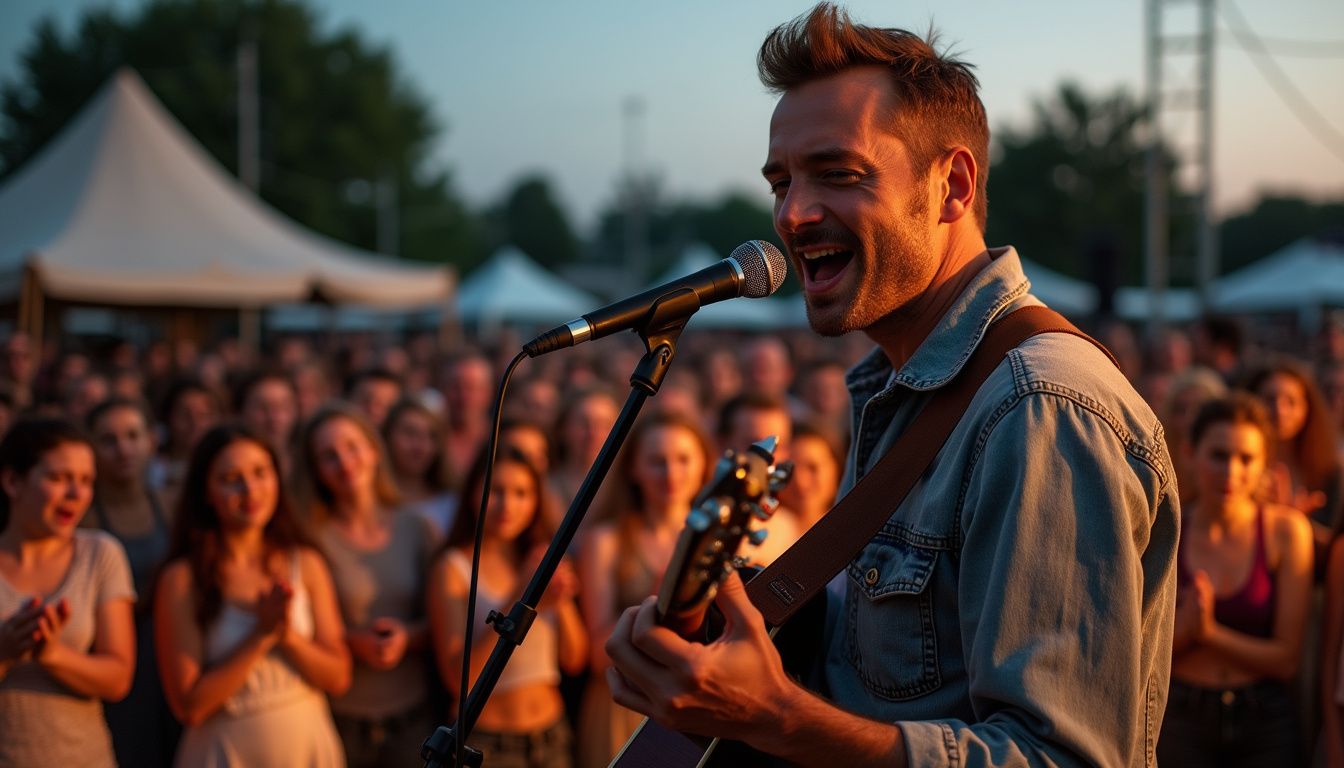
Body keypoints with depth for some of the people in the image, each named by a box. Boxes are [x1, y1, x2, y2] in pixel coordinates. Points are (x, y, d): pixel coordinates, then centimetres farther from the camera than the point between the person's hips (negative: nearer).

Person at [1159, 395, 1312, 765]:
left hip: (1264, 720, 0)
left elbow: (1286, 658, -5)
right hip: (1180, 716, 0)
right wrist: (1184, 627, -20)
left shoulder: (1286, 530, -5)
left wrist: (1209, 632, -15)